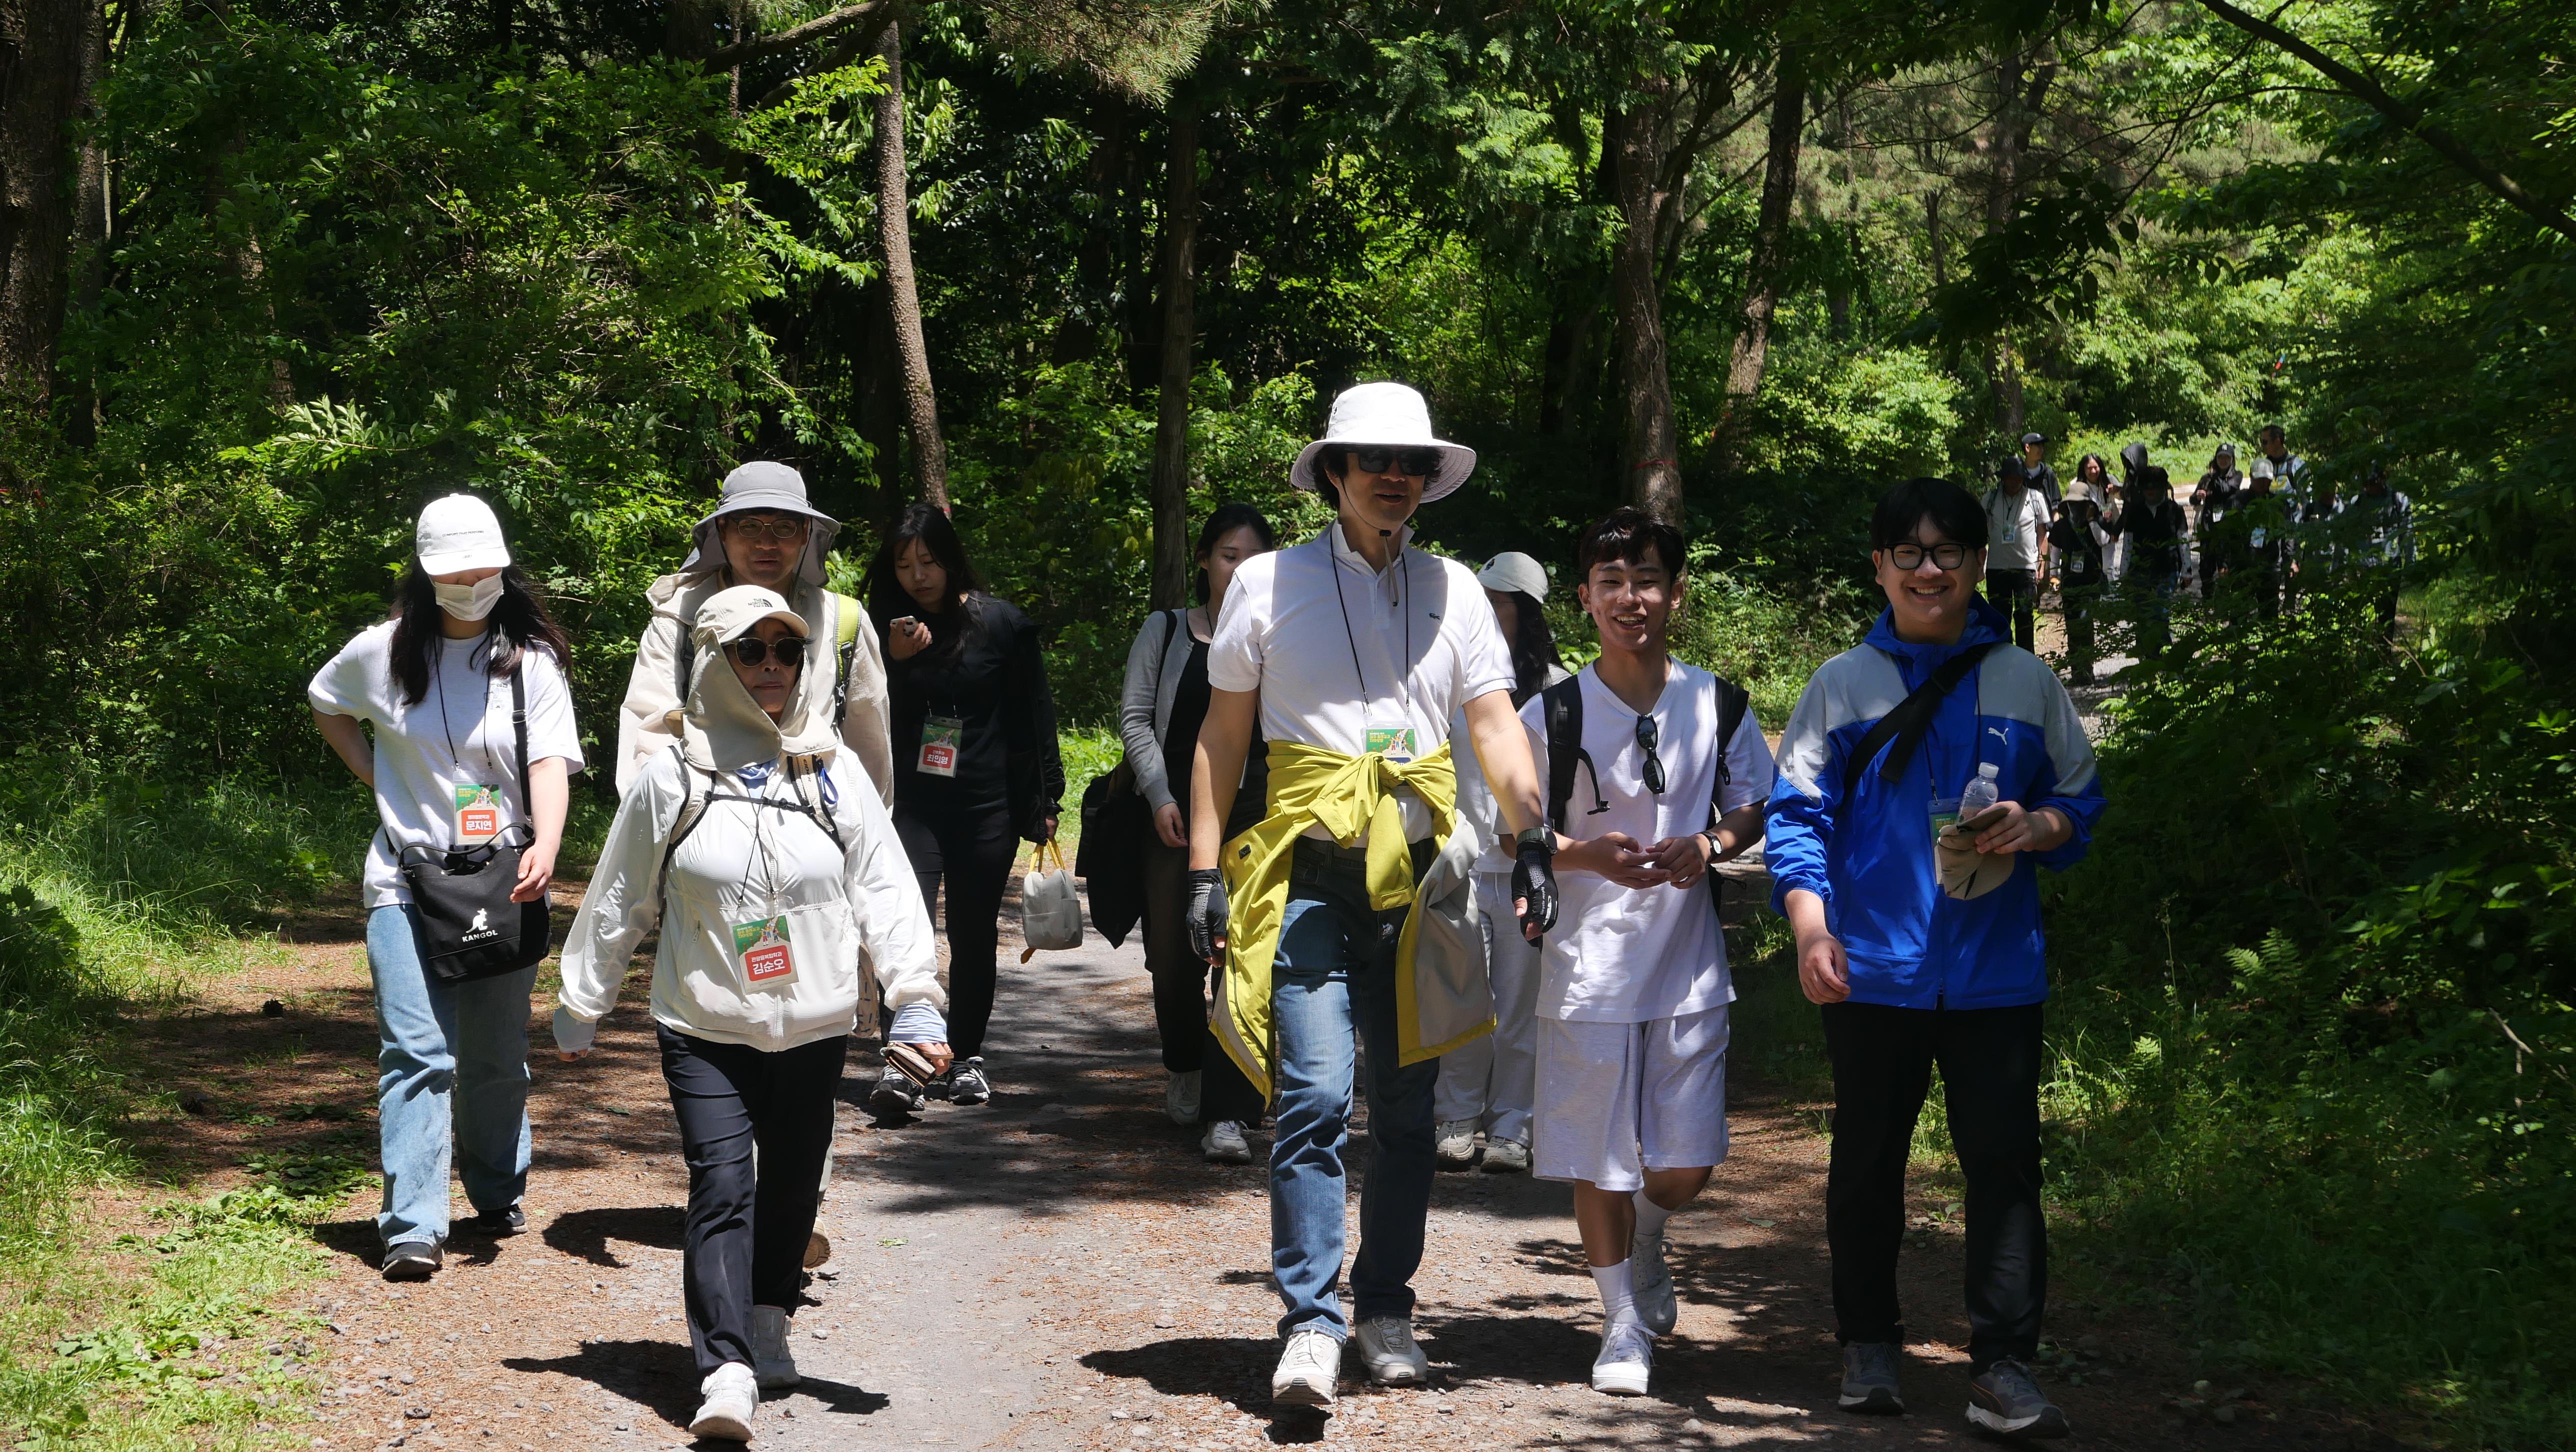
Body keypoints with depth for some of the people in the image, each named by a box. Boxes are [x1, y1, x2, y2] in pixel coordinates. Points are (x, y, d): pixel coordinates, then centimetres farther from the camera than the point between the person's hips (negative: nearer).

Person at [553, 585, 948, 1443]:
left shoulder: (833, 775, 2)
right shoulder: (672, 778, -2)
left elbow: (886, 892, 1)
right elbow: (618, 902, 6)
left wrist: (916, 1001, -8)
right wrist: (580, 1007, 11)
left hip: (813, 1029, 3)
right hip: (704, 1031, -2)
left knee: (793, 1184, 14)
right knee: (722, 1188, -13)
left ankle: (768, 1325, 36)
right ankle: (726, 1373, -19)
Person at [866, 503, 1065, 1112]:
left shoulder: (1001, 623, 0)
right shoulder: (886, 629, 5)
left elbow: (1034, 714, 5)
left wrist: (1045, 798, 3)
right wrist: (896, 662, -14)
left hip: (986, 805, 0)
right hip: (911, 803, 0)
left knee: (974, 934, 7)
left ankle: (967, 1059, 21)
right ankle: (899, 1064, -23)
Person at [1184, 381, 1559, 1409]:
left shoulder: (1452, 590, 11)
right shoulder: (1270, 583, 5)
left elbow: (1495, 725, 4)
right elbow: (1222, 734, 8)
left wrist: (1530, 843, -11)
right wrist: (1205, 871, 1)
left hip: (1417, 879, 3)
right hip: (1309, 877, -3)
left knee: (1405, 1108, 8)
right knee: (1314, 1100, -13)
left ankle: (1386, 1309, 20)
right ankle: (1309, 1325, -10)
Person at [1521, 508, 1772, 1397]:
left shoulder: (1717, 706, 1)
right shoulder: (1551, 715, -4)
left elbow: (1754, 812, 12)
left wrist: (1709, 845, -10)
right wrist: (1586, 855, -19)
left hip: (1690, 964, 1)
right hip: (1587, 966, -1)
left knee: (1687, 1167, 3)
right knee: (1599, 1163, 5)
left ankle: (1646, 1243, 37)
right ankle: (1624, 1323, 23)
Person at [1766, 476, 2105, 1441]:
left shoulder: (2025, 682, 7)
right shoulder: (1842, 684, 4)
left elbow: (2082, 796, 12)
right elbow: (1798, 812, 0)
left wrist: (2041, 827, -10)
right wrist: (1810, 924, -12)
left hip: (1996, 970, 0)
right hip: (1874, 968, 0)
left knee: (2004, 1160, -3)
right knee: (1869, 1158, 10)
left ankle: (2003, 1367, 0)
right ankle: (1869, 1344, 24)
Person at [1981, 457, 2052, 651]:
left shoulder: (2036, 498, 3)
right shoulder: (1990, 499, 6)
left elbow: (2042, 533, 7)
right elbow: (1982, 531, 13)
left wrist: (2042, 563, 2)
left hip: (2026, 567, -2)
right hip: (1997, 567, 2)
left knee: (2024, 615, -2)